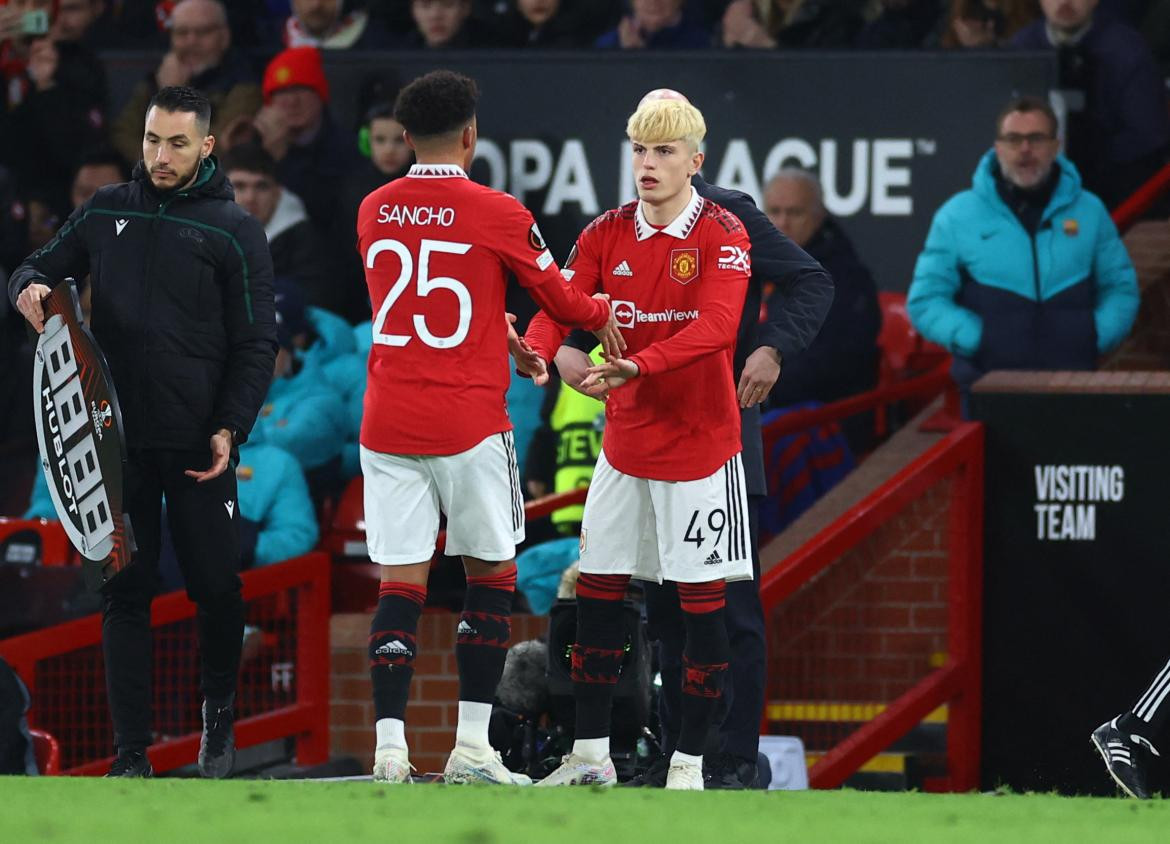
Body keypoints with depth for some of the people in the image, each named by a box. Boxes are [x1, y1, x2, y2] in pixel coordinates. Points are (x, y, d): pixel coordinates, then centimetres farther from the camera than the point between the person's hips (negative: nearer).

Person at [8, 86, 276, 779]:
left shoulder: (233, 229, 0)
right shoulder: (107, 213, 9)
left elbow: (256, 344, 0)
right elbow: (46, 267, 20)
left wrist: (231, 428, -11)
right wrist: (30, 286, -5)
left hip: (198, 447, -2)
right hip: (117, 439, 2)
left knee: (217, 587, 2)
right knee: (126, 592, 1)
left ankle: (220, 719, 25)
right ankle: (132, 752, 2)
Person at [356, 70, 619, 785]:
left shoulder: (373, 212, 6)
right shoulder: (497, 215, -7)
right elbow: (562, 298, 6)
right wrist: (603, 317, 28)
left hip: (387, 423, 3)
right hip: (469, 423, -3)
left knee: (401, 583, 2)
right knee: (492, 576, 9)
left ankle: (390, 745, -7)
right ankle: (472, 745, 5)